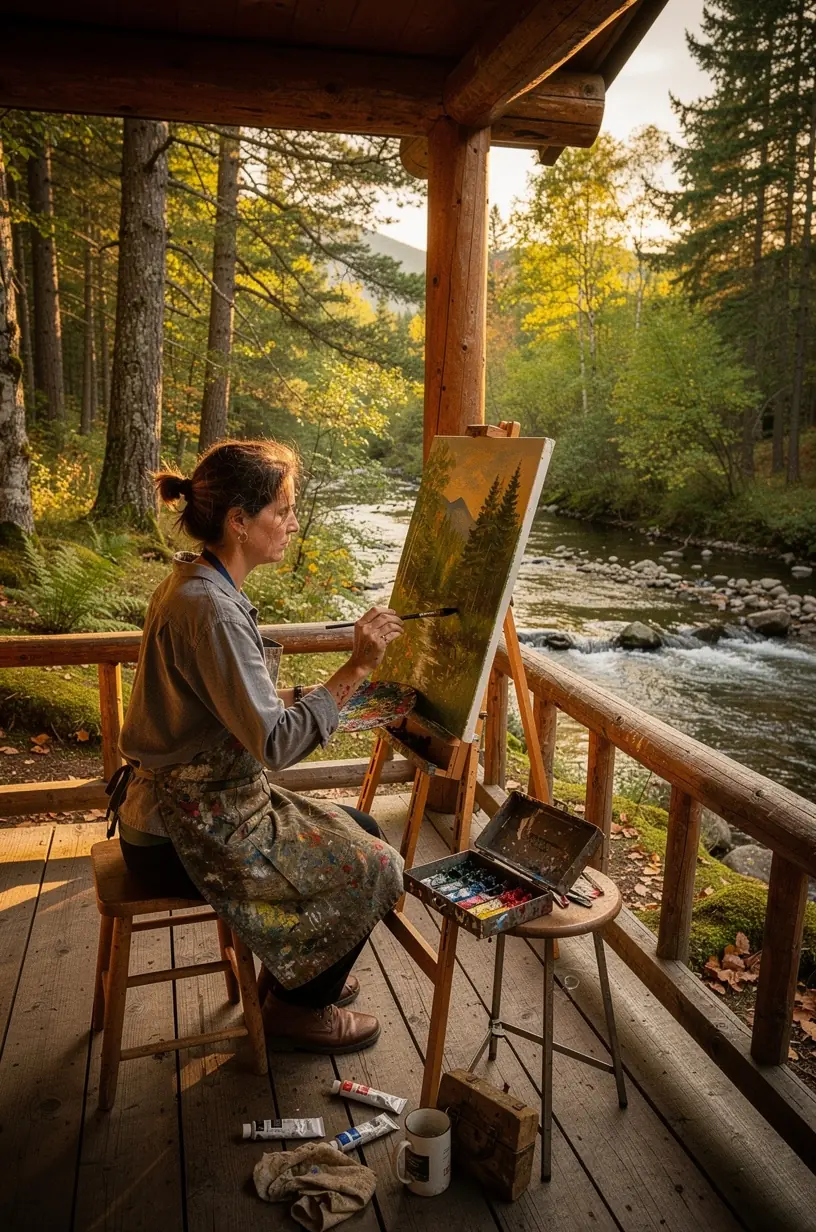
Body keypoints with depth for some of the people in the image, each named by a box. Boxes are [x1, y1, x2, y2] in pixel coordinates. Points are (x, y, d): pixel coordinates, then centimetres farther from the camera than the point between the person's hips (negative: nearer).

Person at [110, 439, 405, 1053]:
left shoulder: (197, 584, 5)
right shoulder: (209, 609, -27)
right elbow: (274, 742, -28)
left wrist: (309, 693, 2)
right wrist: (355, 669, -26)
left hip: (190, 803, 10)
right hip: (184, 838, -10)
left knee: (364, 830, 16)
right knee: (374, 867, -1)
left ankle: (289, 972, 33)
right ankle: (299, 1008, 21)